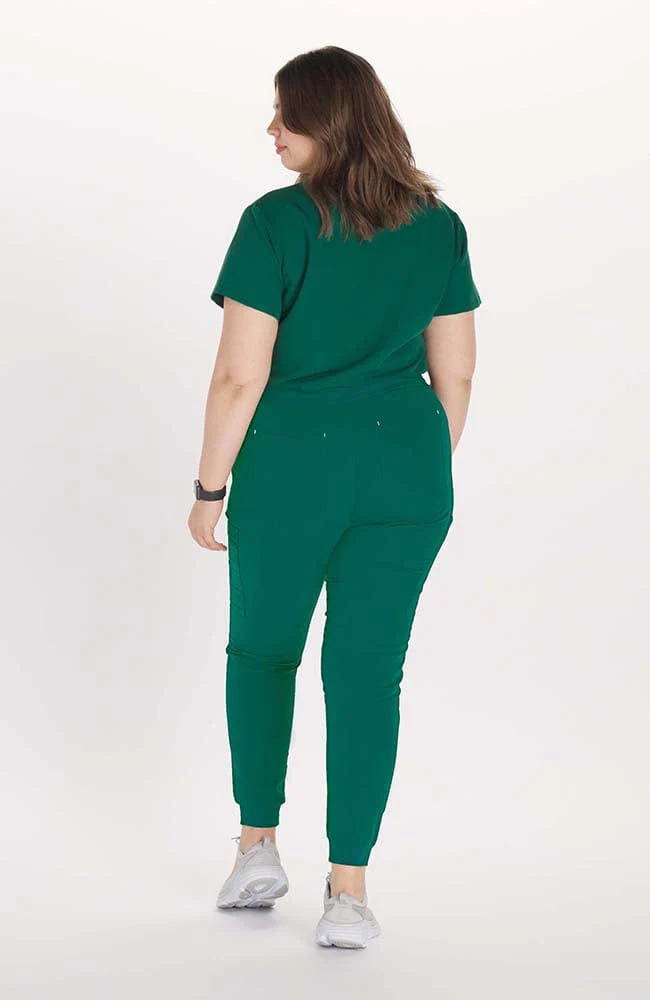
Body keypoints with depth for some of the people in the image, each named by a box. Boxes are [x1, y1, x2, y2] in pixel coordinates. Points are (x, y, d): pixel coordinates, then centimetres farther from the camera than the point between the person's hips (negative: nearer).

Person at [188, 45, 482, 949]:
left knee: (262, 650, 19)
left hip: (291, 466, -3)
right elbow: (455, 373, 6)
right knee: (368, 669, 5)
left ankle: (258, 845, 20)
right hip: (406, 468, 3)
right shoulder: (439, 225, 3)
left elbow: (240, 375, -12)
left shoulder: (276, 223, -10)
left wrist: (210, 488, -2)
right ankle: (349, 891, 5)